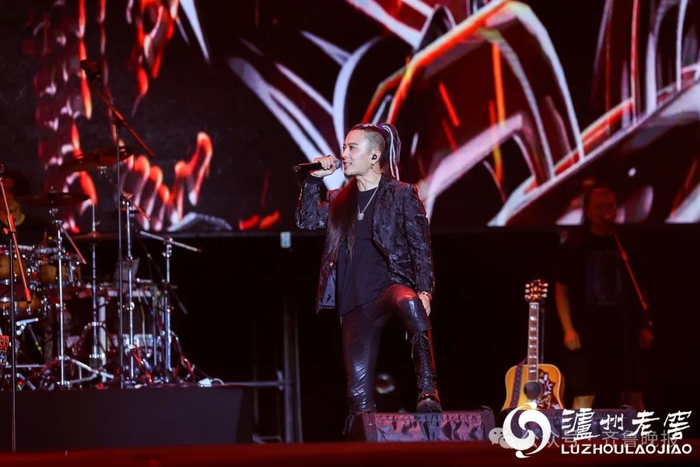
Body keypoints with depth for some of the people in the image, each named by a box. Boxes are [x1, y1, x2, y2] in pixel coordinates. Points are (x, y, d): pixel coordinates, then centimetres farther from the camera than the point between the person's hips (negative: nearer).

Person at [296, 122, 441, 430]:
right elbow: (307, 220, 12)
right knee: (359, 394, -1)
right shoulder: (340, 200, 18)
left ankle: (428, 391, -44)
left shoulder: (402, 195, 3)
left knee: (409, 304, -42)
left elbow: (421, 248, -2)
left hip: (389, 286, -5)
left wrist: (424, 290, -15)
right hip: (354, 305, 5)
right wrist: (314, 179, 5)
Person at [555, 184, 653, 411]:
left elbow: (637, 292, 14)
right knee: (584, 397, -8)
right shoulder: (574, 247, 1)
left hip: (624, 331, 3)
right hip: (587, 332, -3)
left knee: (633, 397, 5)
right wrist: (568, 329, -10)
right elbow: (562, 290, -1)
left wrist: (644, 327, 5)